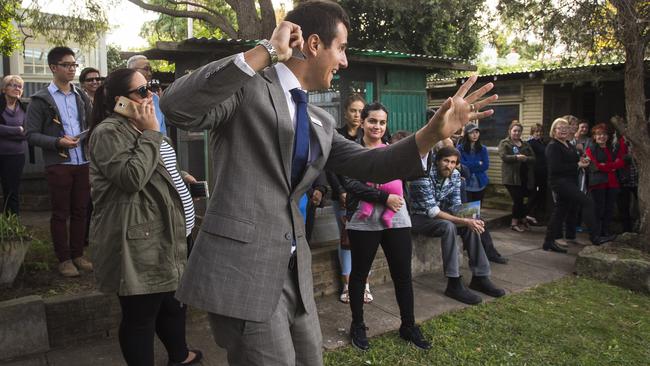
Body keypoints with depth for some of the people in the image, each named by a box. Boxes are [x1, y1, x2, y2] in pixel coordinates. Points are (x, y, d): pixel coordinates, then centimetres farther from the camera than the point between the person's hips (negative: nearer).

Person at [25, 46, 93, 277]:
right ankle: (64, 259, 14)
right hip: (58, 165, -4)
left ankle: (78, 255, 22)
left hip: (83, 163, 5)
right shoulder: (41, 99, -3)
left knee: (80, 211, 10)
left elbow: (91, 125, 18)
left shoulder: (81, 96, 13)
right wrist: (58, 142, -20)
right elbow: (31, 134, -6)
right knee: (60, 213, 4)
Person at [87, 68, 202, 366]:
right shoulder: (109, 132, -15)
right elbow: (132, 177, -27)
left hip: (168, 234, 11)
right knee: (140, 315, 4)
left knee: (174, 300, 23)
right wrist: (150, 134, -21)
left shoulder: (139, 128, 17)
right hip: (139, 243, -10)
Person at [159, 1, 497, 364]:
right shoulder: (248, 87, -8)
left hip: (293, 268, 8)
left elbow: (366, 164, 8)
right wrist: (265, 52, -25)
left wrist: (433, 133, -5)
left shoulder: (321, 122, 15)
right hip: (243, 265, -8)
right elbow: (176, 106, -23)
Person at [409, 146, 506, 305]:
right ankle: (454, 284, -30)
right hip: (419, 217, -7)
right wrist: (463, 221, -33)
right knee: (448, 226, -33)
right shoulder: (424, 176, -27)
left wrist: (469, 219, -22)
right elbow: (432, 211, -30)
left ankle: (480, 277, -6)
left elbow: (455, 204, -1)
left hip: (437, 214, 7)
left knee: (471, 226, -13)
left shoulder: (455, 175, -4)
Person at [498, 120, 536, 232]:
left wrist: (525, 158, -15)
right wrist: (516, 157, -27)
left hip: (525, 176, 5)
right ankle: (523, 217, 11)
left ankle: (515, 221, 19)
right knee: (518, 199, -7)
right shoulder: (504, 143, 3)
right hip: (511, 176, -5)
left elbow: (533, 158, 6)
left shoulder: (525, 145, 18)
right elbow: (504, 157, -13)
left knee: (519, 199, 5)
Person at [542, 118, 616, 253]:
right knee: (587, 202, -16)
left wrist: (582, 161, 2)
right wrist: (577, 165, -16)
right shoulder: (553, 146, -11)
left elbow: (572, 161, 26)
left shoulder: (569, 145, 17)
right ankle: (595, 237, -12)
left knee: (560, 211, 10)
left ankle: (549, 242, 16)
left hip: (569, 182, 9)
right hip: (559, 181, -9)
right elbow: (555, 167, -20)